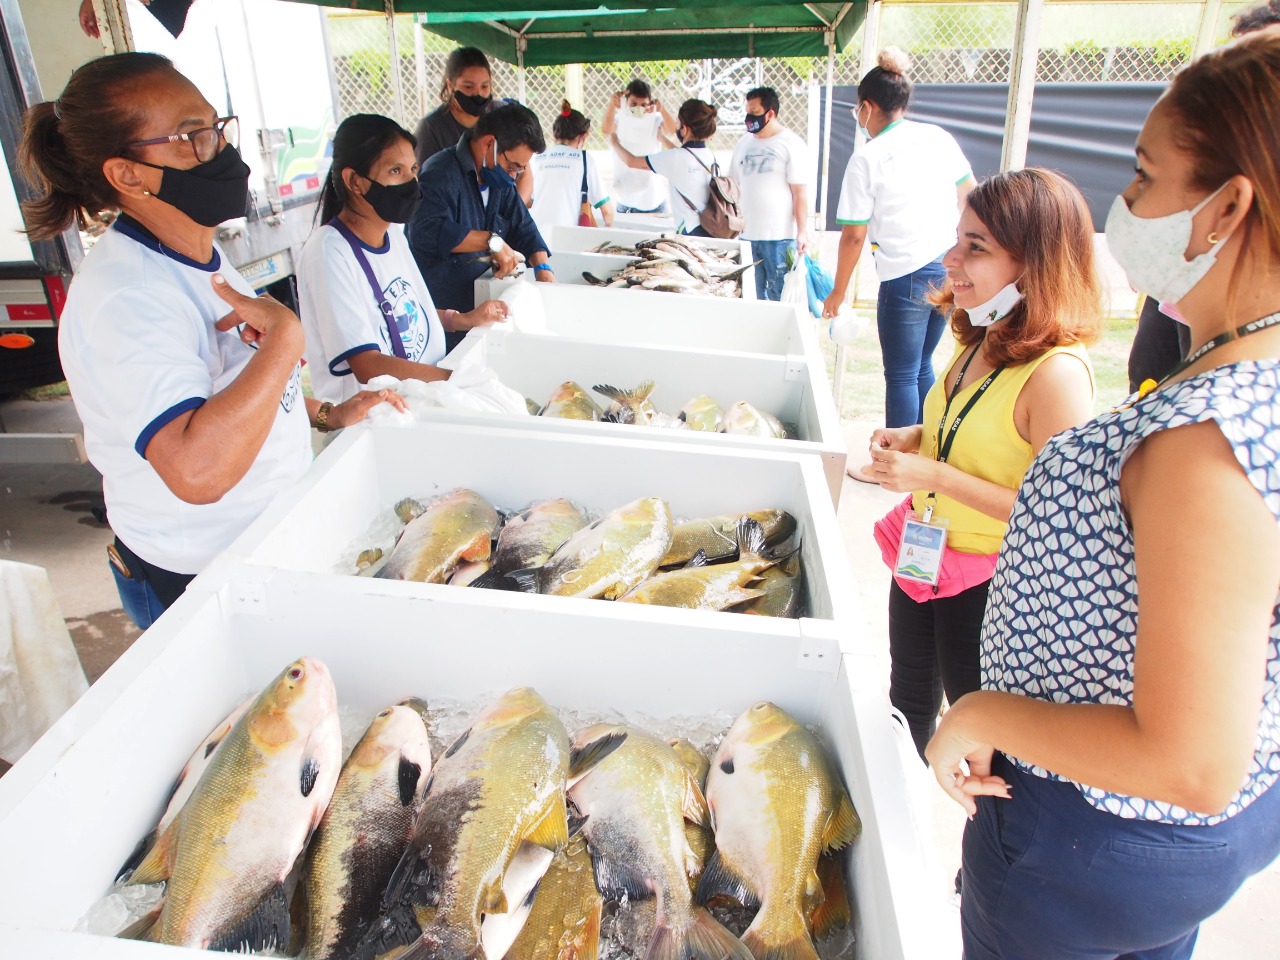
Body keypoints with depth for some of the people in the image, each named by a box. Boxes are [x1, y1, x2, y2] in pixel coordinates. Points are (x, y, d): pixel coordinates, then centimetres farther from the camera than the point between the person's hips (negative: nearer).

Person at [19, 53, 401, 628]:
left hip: (267, 549, 9)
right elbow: (197, 469, -43)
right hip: (197, 583, -9)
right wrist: (286, 335, -35)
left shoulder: (200, 261, 3)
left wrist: (328, 415, 5)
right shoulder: (124, 298, -28)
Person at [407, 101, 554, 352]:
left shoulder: (499, 180, 12)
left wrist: (543, 268, -3)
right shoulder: (441, 174, -18)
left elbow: (524, 227, 16)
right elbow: (426, 231, -34)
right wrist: (492, 241, -32)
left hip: (478, 310, 8)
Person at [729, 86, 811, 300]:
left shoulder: (792, 145, -4)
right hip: (746, 234, 6)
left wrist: (802, 232, -13)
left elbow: (800, 193, -8)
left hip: (779, 236, -6)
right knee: (751, 295, 11)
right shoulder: (744, 143, 13)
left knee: (780, 295, -2)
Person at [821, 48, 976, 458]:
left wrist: (838, 292, 2)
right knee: (922, 366, 19)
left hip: (906, 277, -6)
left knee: (901, 377, 5)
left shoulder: (866, 158, -8)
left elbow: (854, 235, -8)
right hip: (950, 268, 6)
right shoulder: (938, 137, 8)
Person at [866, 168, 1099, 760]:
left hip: (990, 586, -8)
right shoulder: (980, 340, 0)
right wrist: (917, 439, -2)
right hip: (921, 556, 8)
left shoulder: (1056, 372, -27)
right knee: (908, 701, 26)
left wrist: (936, 476, -28)